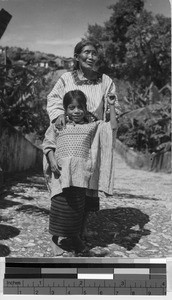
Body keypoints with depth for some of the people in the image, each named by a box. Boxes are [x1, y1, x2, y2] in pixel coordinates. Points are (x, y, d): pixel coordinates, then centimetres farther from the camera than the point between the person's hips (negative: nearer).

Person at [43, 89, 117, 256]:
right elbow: (48, 144, 9)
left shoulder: (92, 126, 17)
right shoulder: (58, 125, 14)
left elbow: (113, 127, 14)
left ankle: (75, 235, 23)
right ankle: (56, 238, 11)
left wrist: (111, 106, 12)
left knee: (78, 204, 3)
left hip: (81, 170, 1)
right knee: (61, 202, -6)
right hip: (62, 169, -1)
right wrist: (52, 161, -7)